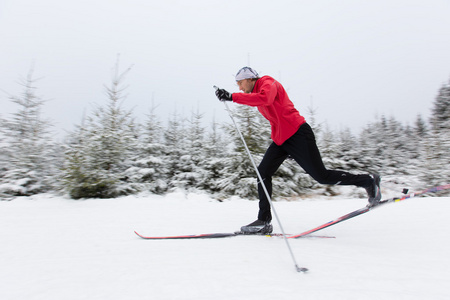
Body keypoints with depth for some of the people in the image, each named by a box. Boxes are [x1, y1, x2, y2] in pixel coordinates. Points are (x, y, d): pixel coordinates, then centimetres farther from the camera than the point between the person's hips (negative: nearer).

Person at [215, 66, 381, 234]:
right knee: (263, 172, -3)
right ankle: (264, 221, 2)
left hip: (297, 134, -9)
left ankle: (369, 181, 17)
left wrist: (232, 97, -34)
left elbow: (264, 98, -32)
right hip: (280, 139, 9)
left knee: (321, 176, -5)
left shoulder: (268, 82, -7)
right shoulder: (256, 94, 20)